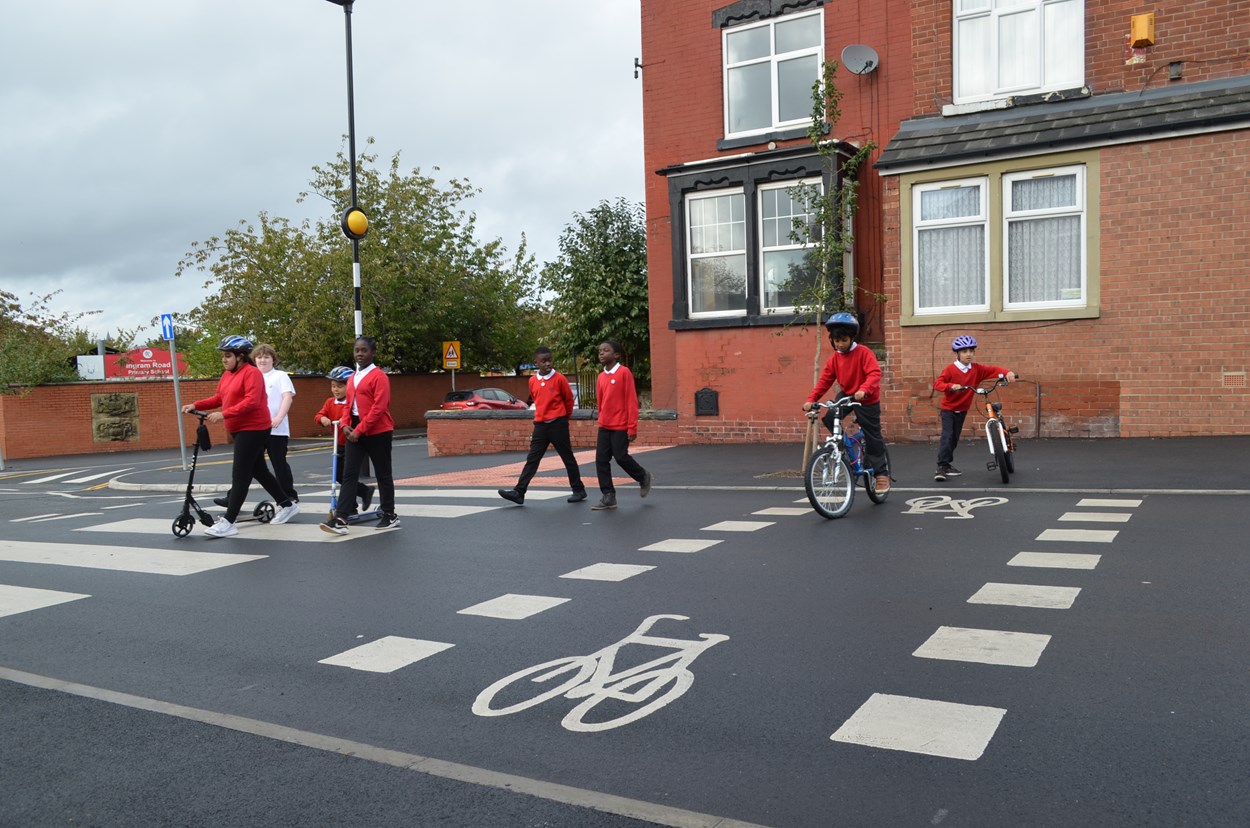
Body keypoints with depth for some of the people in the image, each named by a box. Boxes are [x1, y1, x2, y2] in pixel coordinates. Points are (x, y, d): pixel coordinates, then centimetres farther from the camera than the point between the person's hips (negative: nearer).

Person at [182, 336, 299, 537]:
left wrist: (224, 414, -29)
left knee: (240, 475, -10)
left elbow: (251, 402, -25)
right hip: (239, 429, 9)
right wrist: (195, 405, 1)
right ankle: (287, 505, 28)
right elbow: (218, 398, 14)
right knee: (259, 471, 16)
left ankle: (228, 522, -10)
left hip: (253, 429, -9)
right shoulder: (227, 375, 12)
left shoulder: (252, 373, -15)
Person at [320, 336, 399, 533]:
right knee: (349, 474, -2)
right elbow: (348, 404, 18)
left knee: (383, 474, 5)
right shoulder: (352, 377, 15)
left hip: (377, 432, -7)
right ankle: (340, 519, -7)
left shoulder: (379, 376, -9)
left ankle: (390, 516, 18)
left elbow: (379, 408, -17)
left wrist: (360, 430, -18)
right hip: (355, 432, 7)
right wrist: (346, 425, 0)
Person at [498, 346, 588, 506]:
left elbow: (569, 400, 3)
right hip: (540, 425, 4)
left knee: (568, 458, 5)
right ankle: (519, 492, -3)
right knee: (532, 459, 0)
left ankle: (579, 490, 16)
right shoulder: (532, 381, 4)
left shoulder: (559, 378, -8)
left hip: (558, 424, -4)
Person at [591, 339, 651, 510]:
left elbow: (631, 401, -11)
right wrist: (601, 422, 17)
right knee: (601, 460, 1)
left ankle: (643, 477, 25)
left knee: (621, 457, -3)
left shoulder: (624, 372, -10)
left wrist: (632, 427, -14)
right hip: (604, 427, 6)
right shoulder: (600, 377, 9)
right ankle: (608, 497, 7)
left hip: (620, 426, -6)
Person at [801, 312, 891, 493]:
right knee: (829, 418, -20)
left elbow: (874, 373, -29)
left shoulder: (864, 352, -18)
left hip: (867, 400, -5)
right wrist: (811, 399, -15)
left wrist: (864, 390, -48)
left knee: (872, 438, -1)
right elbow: (825, 380, -3)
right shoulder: (834, 358, -2)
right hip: (847, 395, 5)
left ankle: (883, 473, 11)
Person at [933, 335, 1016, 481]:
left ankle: (947, 464, 22)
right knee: (947, 436, -16)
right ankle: (942, 466, -17)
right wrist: (951, 386, -40)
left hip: (962, 410, 5)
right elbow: (937, 384, -23)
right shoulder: (950, 369, -16)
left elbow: (993, 369, -11)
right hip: (948, 409, -5)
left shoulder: (977, 369, -4)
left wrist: (1008, 372, -30)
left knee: (955, 438, 10)